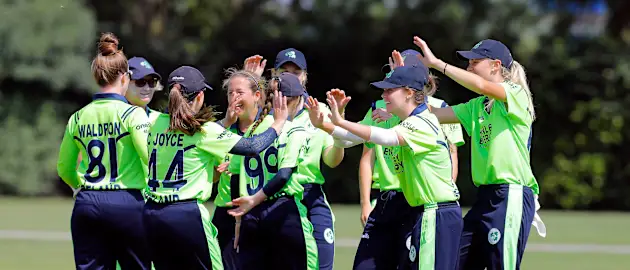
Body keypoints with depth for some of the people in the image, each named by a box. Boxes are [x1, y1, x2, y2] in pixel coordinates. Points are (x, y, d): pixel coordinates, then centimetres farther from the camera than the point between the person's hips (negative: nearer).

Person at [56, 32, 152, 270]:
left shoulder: (78, 118, 8)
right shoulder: (132, 114, -7)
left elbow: (64, 169, 17)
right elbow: (152, 158, -17)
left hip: (86, 206, 4)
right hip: (127, 203, -4)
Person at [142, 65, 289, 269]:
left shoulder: (156, 125, 8)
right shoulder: (203, 130, -8)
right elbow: (253, 146, -6)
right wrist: (279, 123, 9)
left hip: (152, 214, 6)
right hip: (187, 215, -6)